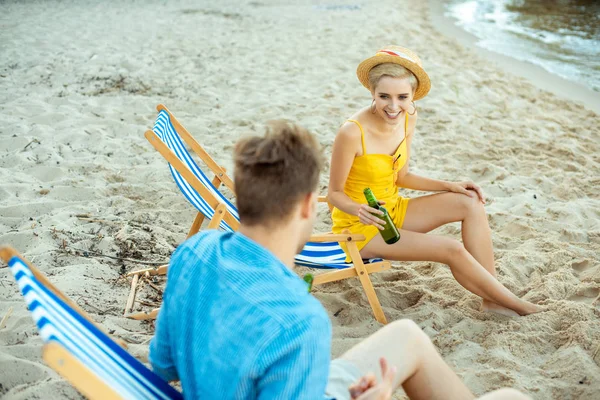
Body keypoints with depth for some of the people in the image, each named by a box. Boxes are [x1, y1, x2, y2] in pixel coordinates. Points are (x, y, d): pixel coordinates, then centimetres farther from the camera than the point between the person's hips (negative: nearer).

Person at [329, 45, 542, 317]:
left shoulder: (408, 118, -5)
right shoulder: (352, 132, -27)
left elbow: (402, 177, 7)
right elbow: (335, 193, -16)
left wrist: (450, 186, -2)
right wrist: (359, 210, -36)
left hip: (393, 211, 8)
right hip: (359, 226, -7)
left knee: (471, 203, -5)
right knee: (453, 250, -17)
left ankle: (492, 299, -3)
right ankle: (513, 303, 5)